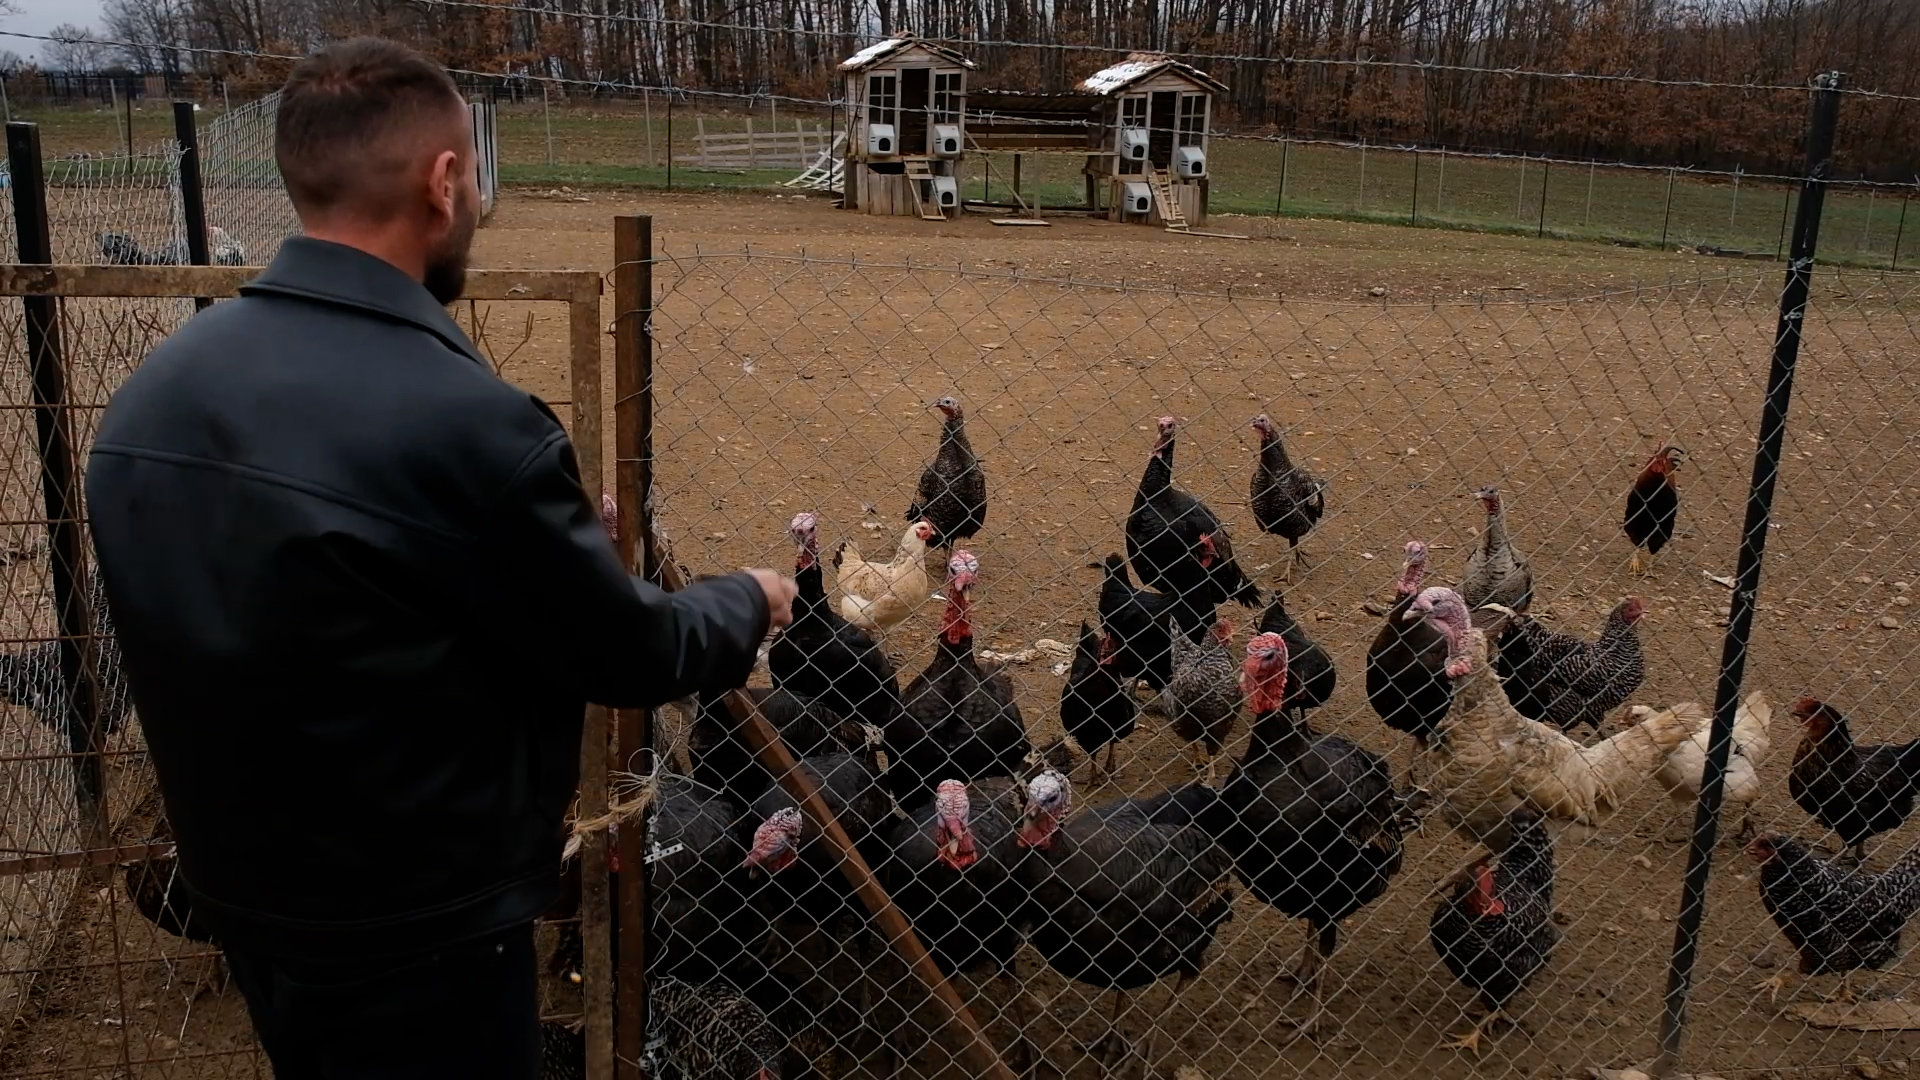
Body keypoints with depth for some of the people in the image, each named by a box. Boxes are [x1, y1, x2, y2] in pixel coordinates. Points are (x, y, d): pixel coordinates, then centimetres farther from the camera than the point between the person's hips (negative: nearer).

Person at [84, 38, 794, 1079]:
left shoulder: (149, 389, -4)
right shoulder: (461, 418, -30)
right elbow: (627, 653, -18)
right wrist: (750, 602, 4)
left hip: (235, 891, 7)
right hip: (419, 927, -7)